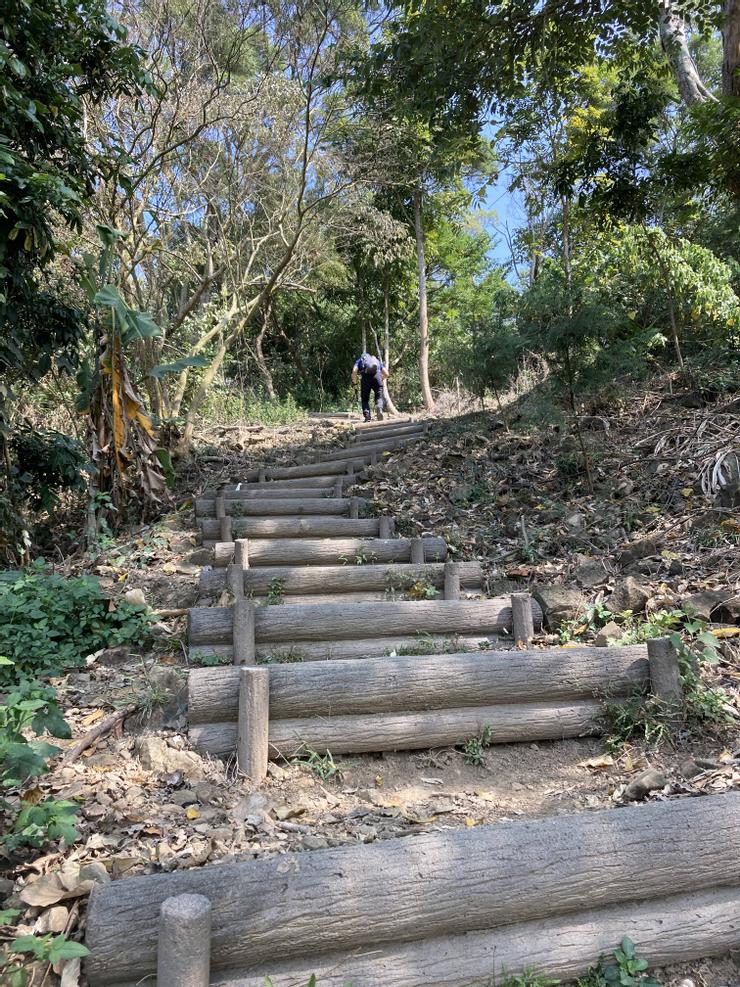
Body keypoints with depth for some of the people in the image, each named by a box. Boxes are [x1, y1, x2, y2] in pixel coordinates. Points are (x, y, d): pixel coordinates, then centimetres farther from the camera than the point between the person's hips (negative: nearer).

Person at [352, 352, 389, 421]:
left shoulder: (359, 361, 30)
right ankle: (379, 408, -24)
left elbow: (354, 371, 8)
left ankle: (367, 416, -6)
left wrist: (354, 383, 19)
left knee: (365, 399, 10)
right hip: (377, 375, 1)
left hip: (366, 376, -1)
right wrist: (381, 379, 40)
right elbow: (386, 374, 23)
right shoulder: (377, 361, 36)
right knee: (379, 397, 7)